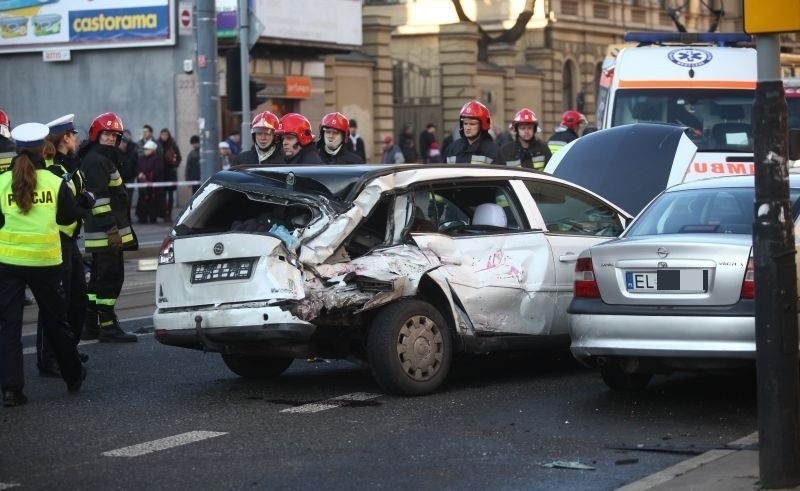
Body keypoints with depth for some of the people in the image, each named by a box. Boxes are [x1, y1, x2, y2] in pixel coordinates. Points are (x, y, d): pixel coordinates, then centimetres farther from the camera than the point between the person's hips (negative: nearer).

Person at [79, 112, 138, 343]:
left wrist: (116, 227, 25)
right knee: (111, 277, -8)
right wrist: (111, 229, -24)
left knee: (98, 277, 14)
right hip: (106, 232, -11)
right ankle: (107, 326, -6)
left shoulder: (105, 159, 20)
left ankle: (90, 326, 20)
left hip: (103, 233, 11)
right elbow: (99, 197, -21)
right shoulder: (95, 161, -13)